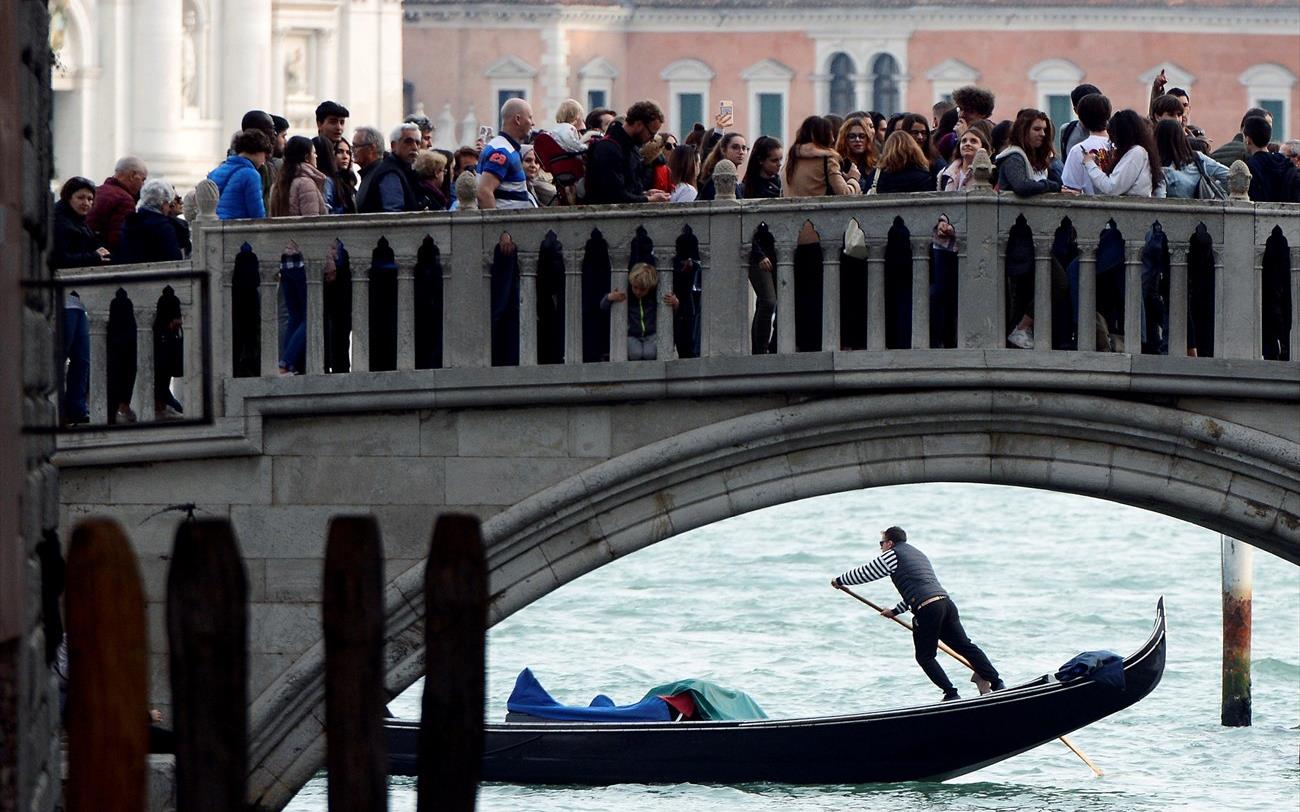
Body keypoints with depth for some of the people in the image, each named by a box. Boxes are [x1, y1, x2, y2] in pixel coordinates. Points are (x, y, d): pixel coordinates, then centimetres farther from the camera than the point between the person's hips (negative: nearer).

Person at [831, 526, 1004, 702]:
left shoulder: (892, 555, 5)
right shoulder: (917, 554, 31)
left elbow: (864, 573, 11)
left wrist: (839, 581, 28)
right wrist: (895, 611, 49)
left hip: (927, 609, -7)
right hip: (946, 601, 7)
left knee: (925, 657, 5)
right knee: (965, 646, 7)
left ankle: (951, 694, -3)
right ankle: (996, 683, -2)